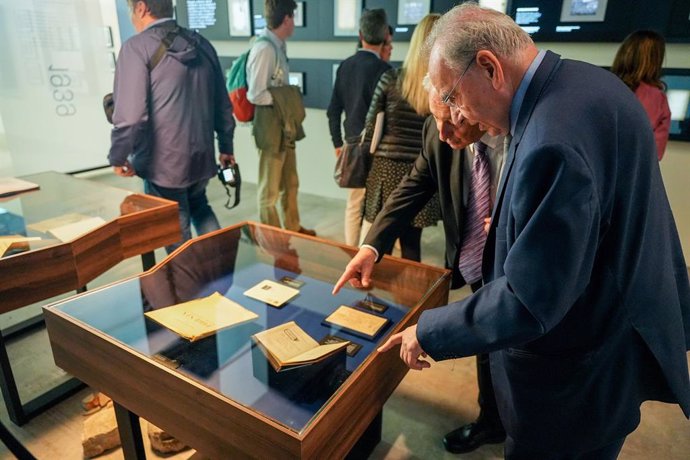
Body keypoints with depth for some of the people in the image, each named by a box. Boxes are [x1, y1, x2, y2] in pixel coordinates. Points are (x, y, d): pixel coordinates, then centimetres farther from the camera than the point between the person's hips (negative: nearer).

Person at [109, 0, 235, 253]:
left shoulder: (137, 47, -11)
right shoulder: (202, 44, 8)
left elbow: (130, 113, -19)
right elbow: (223, 104, 11)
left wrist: (118, 156, -5)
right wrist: (226, 146, 21)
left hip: (164, 161, -6)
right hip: (202, 155, 6)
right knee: (199, 208, 29)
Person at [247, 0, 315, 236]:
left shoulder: (278, 46, 8)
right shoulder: (264, 48, -19)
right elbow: (255, 94, -21)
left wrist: (289, 102, -3)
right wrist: (286, 102, -12)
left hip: (286, 126, 9)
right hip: (271, 127, -9)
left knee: (290, 183, 21)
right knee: (270, 190, 7)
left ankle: (293, 228, 38)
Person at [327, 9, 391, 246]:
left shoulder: (344, 66, 5)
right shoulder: (382, 69, -14)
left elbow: (334, 110, 7)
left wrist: (337, 143, 16)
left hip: (352, 144, 6)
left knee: (354, 204, 15)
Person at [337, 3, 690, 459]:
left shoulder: (555, 141, -33)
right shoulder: (587, 81, -1)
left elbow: (530, 302, -30)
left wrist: (429, 333, -19)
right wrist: (518, 227, 11)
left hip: (577, 374, -9)